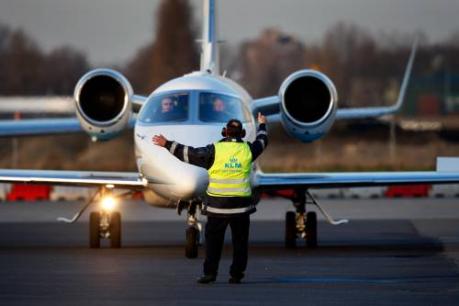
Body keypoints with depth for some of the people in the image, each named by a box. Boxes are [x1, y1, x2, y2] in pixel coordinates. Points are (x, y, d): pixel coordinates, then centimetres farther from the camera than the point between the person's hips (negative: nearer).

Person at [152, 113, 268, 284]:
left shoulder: (215, 150, -6)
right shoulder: (247, 149, 3)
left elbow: (189, 154, -4)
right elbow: (262, 142, 24)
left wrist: (167, 144, 4)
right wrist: (262, 125, 45)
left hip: (218, 204, -2)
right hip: (241, 205, 2)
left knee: (213, 240, 6)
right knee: (240, 241, 8)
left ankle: (210, 272, 1)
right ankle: (236, 274, 7)